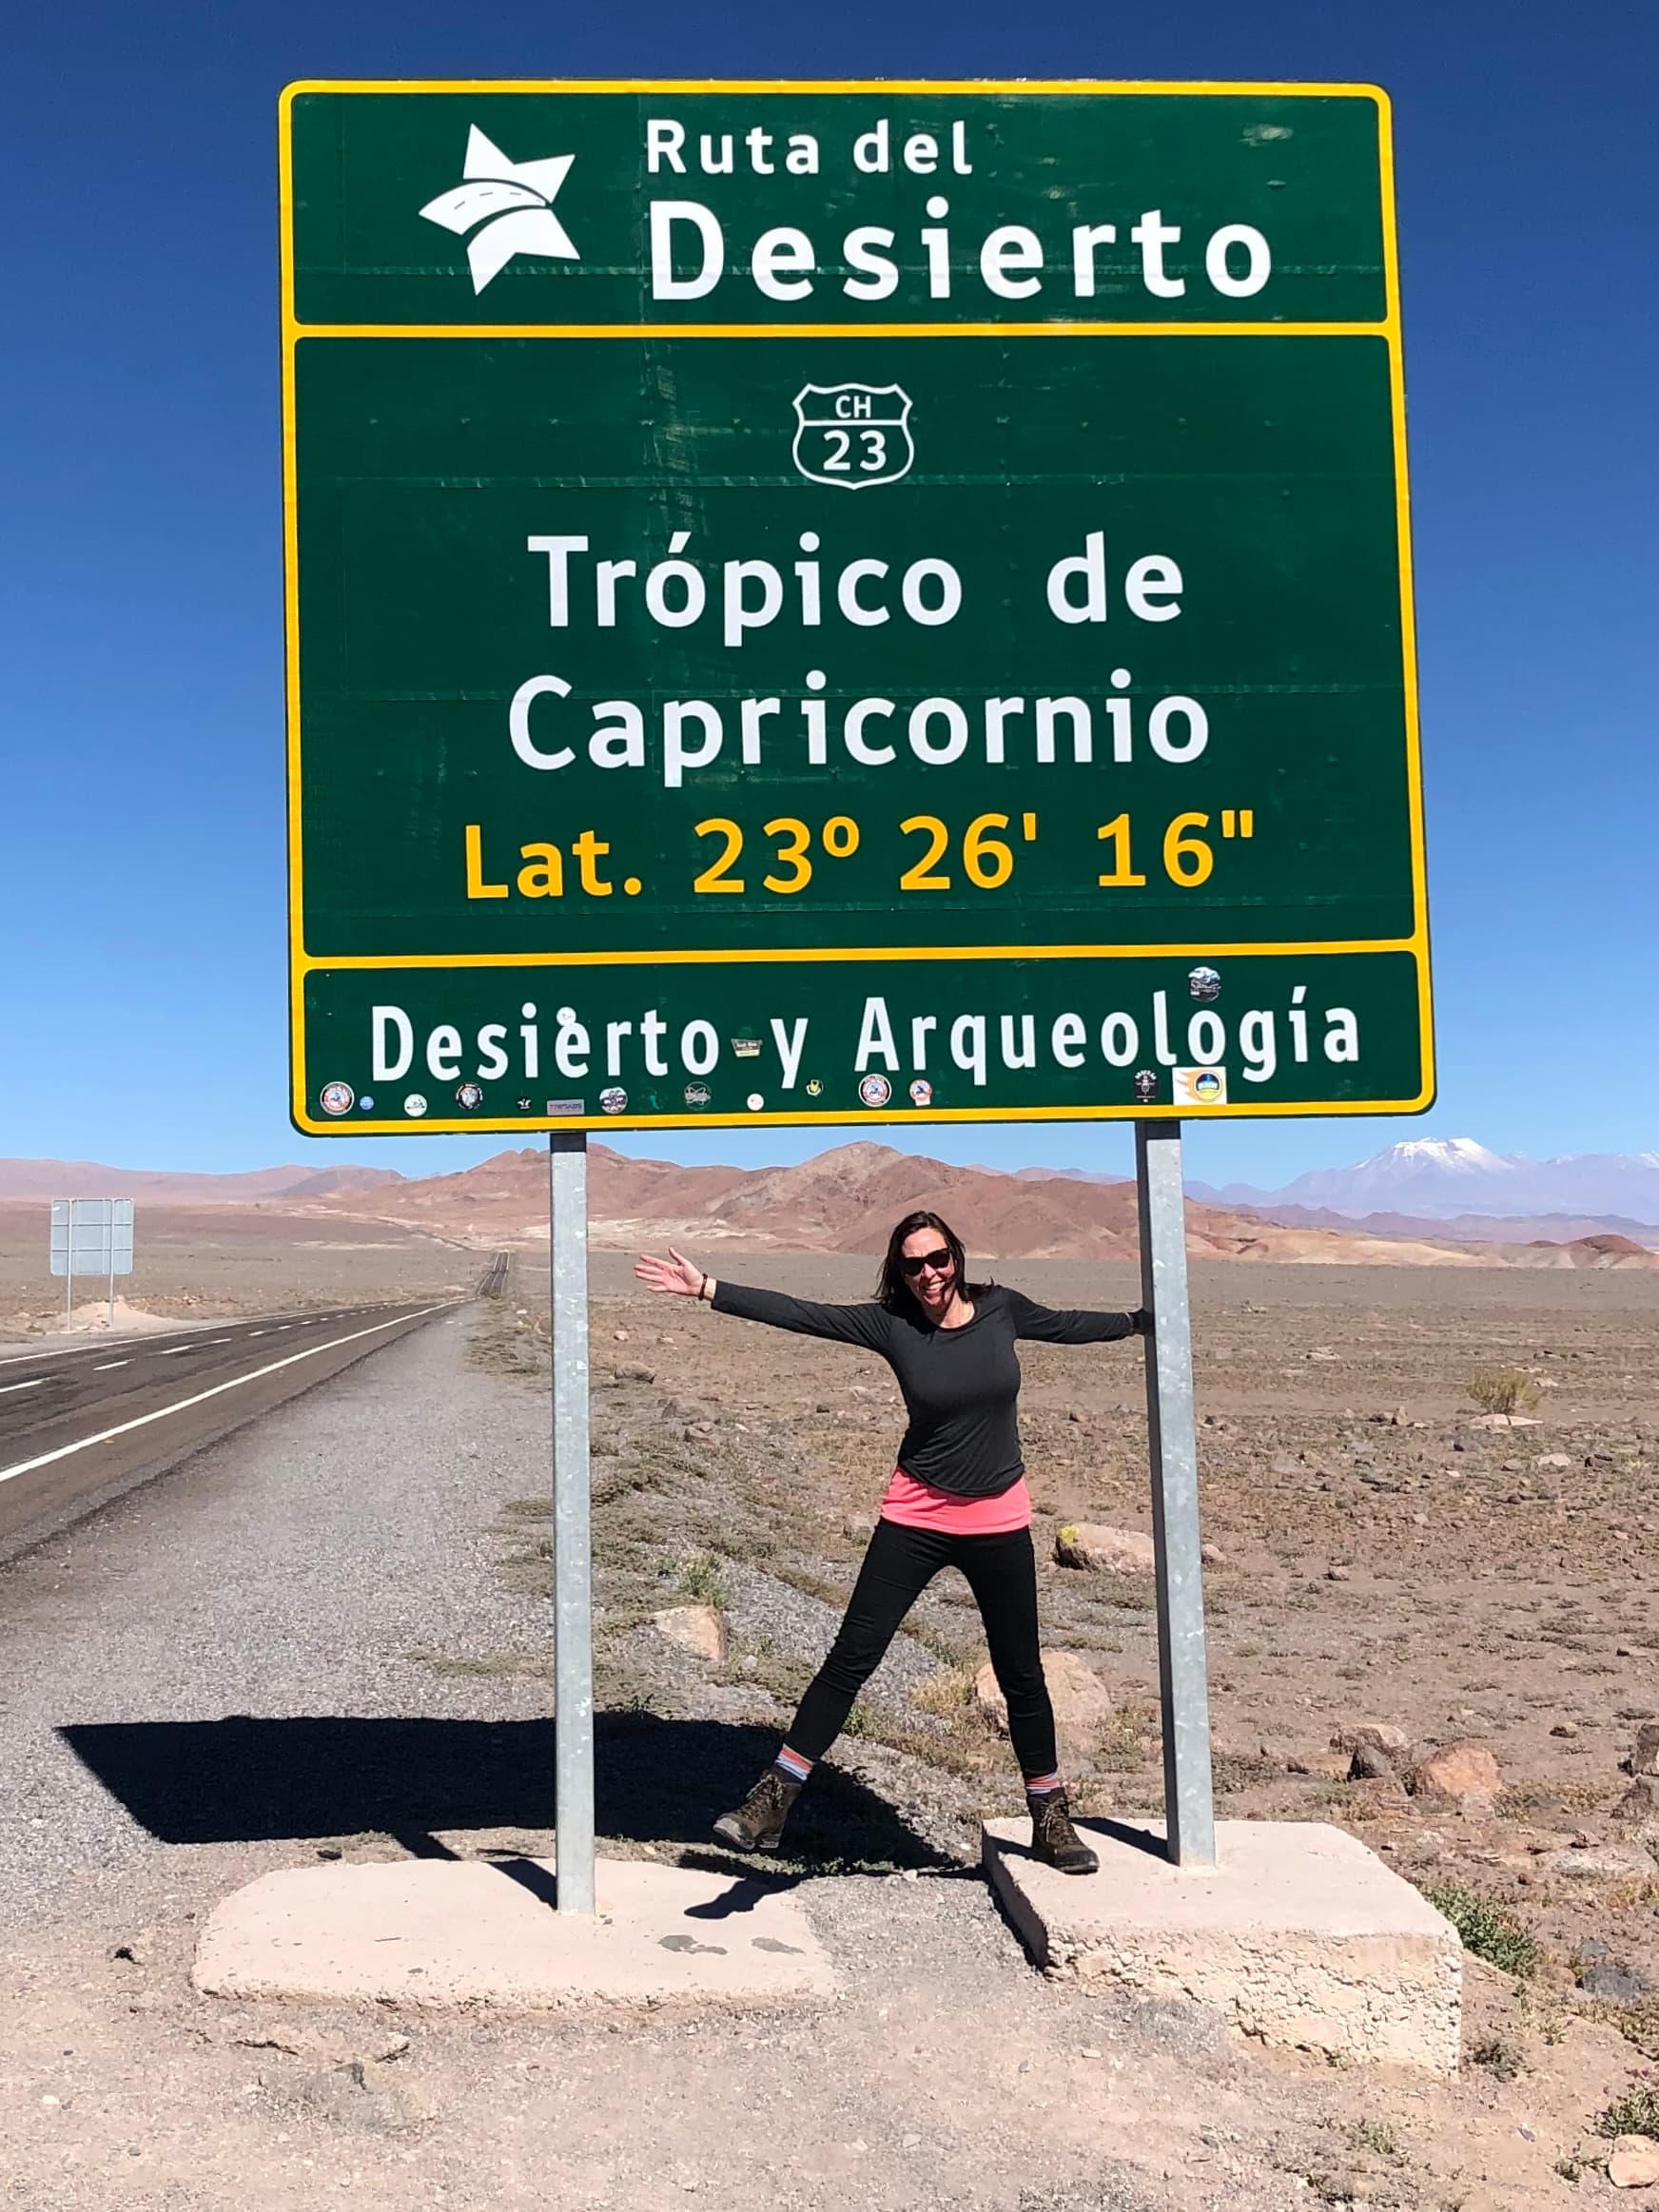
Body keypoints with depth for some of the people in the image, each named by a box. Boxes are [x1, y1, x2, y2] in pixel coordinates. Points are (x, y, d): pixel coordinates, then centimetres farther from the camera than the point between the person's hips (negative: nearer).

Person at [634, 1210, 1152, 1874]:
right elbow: (800, 1314, -13)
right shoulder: (891, 1324, -9)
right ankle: (772, 1802, 5)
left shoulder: (1000, 1308, -3)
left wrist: (1143, 1320, 21)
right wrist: (706, 1290, -18)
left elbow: (1064, 1325, 16)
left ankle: (1051, 1819, 28)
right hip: (916, 1520, -1)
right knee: (850, 1659, -3)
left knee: (1021, 1676, 11)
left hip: (999, 1525, 2)